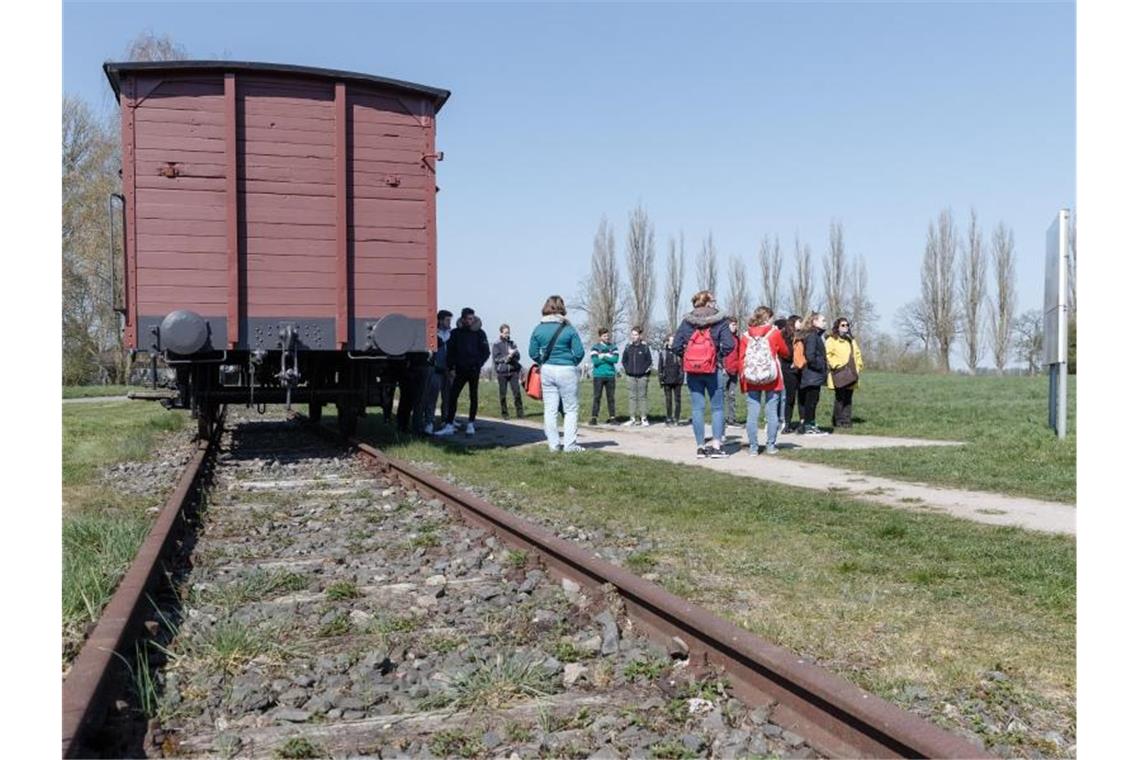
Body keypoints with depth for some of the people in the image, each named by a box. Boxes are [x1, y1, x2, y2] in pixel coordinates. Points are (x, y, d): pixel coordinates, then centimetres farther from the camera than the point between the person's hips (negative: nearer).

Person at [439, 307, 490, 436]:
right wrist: (450, 365, -1)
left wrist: (478, 364, -11)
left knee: (473, 397, 3)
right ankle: (449, 425, -2)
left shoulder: (479, 333, 1)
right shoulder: (456, 333, 7)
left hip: (473, 370, -2)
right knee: (453, 396, -4)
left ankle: (471, 424, 12)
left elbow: (486, 351, 0)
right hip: (460, 370, 2)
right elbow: (450, 351, 10)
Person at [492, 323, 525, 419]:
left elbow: (518, 356, 8)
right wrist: (507, 356, -14)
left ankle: (519, 412, -2)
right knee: (502, 394, 3)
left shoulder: (512, 343, 12)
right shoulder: (496, 345, 3)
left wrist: (513, 353, -12)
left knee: (517, 392, -7)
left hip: (513, 371, 2)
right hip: (502, 372, -2)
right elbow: (496, 358, -4)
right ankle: (504, 413, 12)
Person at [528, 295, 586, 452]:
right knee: (571, 409, 6)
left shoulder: (538, 329, 1)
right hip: (566, 371, -3)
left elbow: (533, 353, 2)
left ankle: (553, 444, 12)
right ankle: (569, 444, 5)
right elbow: (579, 352, -8)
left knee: (550, 409, 9)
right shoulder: (568, 329, -8)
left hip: (547, 370, 3)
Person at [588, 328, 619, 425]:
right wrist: (609, 358, -5)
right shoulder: (595, 347, 3)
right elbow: (595, 361, -10)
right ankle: (594, 417, -4)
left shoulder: (613, 347, 11)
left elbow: (615, 359, -4)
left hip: (610, 376, 3)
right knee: (597, 397, -5)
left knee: (610, 397, 4)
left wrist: (603, 356, -11)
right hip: (599, 376, -2)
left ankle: (612, 417, 8)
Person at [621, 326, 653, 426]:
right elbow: (624, 360, 15)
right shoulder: (628, 346, 7)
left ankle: (644, 418, 2)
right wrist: (627, 369, 4)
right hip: (631, 376, 3)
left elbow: (649, 360, 1)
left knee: (642, 396, -2)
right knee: (632, 396, 5)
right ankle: (633, 418, 9)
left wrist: (646, 369, -8)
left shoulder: (644, 346, -1)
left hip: (642, 376, -3)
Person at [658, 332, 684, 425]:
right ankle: (669, 419, 10)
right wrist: (661, 378, 0)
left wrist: (682, 377, -1)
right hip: (667, 380, -1)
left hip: (677, 380, 1)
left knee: (677, 399, 2)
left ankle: (676, 418, 8)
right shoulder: (662, 352, 4)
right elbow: (660, 366, 6)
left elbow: (682, 365, 7)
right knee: (668, 400, 4)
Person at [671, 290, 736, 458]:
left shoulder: (687, 321, 3)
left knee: (697, 408, 6)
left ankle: (701, 447, 8)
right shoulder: (720, 321, -3)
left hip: (692, 370, 2)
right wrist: (720, 357, 4)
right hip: (713, 370, -2)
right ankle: (716, 446, 1)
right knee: (717, 408, 7)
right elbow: (729, 344, -13)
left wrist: (685, 358, 9)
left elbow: (675, 345, -4)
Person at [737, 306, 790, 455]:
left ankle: (753, 447, 2)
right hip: (771, 380, -1)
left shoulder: (746, 336, 3)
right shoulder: (774, 333, -2)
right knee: (772, 412, 6)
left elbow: (740, 358, 2)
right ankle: (771, 445, 8)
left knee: (752, 413, 2)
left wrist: (742, 378, 9)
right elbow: (785, 353, 8)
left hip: (751, 380, 1)